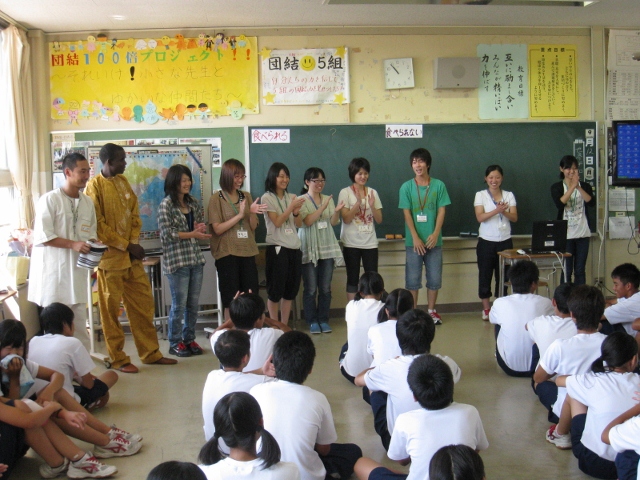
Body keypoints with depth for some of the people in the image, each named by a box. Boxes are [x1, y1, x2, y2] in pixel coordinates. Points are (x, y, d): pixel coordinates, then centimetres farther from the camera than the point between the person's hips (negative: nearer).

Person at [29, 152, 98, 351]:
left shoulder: (88, 202, 9)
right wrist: (73, 244, -20)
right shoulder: (50, 199, -10)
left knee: (79, 318, 11)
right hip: (53, 269, -6)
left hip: (77, 268, 6)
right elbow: (42, 236, -14)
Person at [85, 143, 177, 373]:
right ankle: (118, 359, 14)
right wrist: (126, 245, -13)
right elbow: (98, 225, -15)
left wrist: (134, 242, -1)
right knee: (111, 310, 3)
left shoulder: (123, 181, 12)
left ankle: (151, 352, 20)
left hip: (132, 256, 7)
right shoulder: (95, 186, -10)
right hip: (110, 257, -7)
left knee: (144, 305, 10)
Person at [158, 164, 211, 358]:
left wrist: (200, 228, -5)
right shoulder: (166, 205, -6)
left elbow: (202, 225, 19)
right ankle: (175, 343, 11)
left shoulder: (193, 203, 12)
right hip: (177, 260, -6)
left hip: (195, 258, 6)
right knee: (179, 304, -1)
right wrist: (193, 234, -14)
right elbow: (167, 233, -13)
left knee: (193, 303, 9)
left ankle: (189, 339, 20)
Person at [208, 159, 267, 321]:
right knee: (231, 301, 1)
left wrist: (252, 212, -12)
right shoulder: (217, 198, -3)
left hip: (247, 252, 4)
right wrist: (239, 215, -16)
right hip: (227, 253, -4)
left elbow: (253, 227, 8)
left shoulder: (246, 196, 10)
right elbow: (217, 229, -10)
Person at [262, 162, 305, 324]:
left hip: (294, 248, 5)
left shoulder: (292, 197, 12)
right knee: (275, 290, -2)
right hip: (277, 248, -5)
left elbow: (299, 224, 9)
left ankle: (285, 326, 17)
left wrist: (296, 212, -11)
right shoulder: (267, 198, -2)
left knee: (291, 290, 8)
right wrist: (291, 207, -20)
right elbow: (277, 222, -11)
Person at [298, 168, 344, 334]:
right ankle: (312, 321, 11)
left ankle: (323, 320, 16)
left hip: (327, 248, 4)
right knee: (311, 288, 0)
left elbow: (334, 222, 4)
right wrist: (322, 208, -24)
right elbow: (307, 221, -15)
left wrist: (336, 211, -15)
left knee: (326, 288, 5)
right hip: (309, 249, -4)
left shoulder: (328, 199, 10)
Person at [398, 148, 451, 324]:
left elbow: (441, 211, -1)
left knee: (434, 278, 7)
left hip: (434, 240, 1)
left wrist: (435, 234, -12)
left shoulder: (439, 185, 2)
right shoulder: (406, 187, 0)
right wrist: (415, 238, -13)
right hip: (414, 241, -1)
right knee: (412, 278, 3)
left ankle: (431, 310, 22)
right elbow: (407, 214, -4)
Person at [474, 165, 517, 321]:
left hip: (505, 241, 2)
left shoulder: (509, 195, 7)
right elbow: (480, 217, -12)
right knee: (485, 275, 2)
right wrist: (496, 210, -27)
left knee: (503, 275, 3)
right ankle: (486, 309, 13)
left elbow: (514, 218, -1)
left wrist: (504, 212, -21)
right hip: (486, 241, -1)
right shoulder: (480, 195, 0)